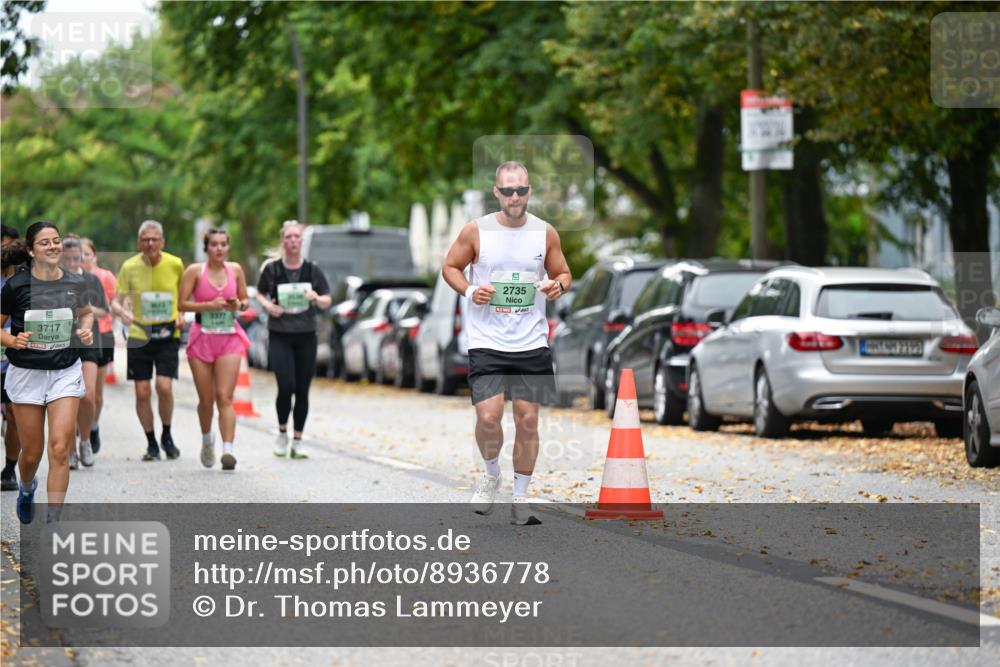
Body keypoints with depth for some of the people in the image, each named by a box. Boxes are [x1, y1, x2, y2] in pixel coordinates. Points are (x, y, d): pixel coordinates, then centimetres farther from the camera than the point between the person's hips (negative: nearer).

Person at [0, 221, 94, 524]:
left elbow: (85, 313, 21)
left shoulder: (74, 284, -1)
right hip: (26, 372, -1)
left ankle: (53, 524, -8)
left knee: (60, 449, -11)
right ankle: (26, 487, 45)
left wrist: (86, 331, 0)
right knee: (32, 453, 8)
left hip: (66, 373, 1)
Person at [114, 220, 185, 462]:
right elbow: (117, 301, -1)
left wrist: (180, 315, -3)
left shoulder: (175, 264, -4)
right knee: (142, 392, -1)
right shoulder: (130, 267, -4)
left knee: (164, 386, -15)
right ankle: (151, 443, 15)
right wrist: (122, 312, -23)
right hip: (139, 335, 1)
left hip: (167, 335, -1)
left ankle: (167, 436, 9)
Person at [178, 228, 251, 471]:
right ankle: (207, 440, 34)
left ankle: (228, 450, -19)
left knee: (225, 397, -10)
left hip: (229, 338, 1)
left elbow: (245, 300, 16)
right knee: (206, 399, 7)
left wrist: (238, 305, -7)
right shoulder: (195, 271, -3)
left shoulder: (235, 270, 5)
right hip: (202, 337, -1)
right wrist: (210, 305, -18)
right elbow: (183, 304, -7)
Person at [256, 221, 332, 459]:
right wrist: (267, 305, -8)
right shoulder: (272, 269, -1)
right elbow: (260, 293, 13)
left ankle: (297, 440, 15)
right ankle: (282, 432, 9)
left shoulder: (312, 270, 3)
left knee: (302, 390, 3)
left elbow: (327, 301, 8)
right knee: (286, 386, -15)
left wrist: (317, 299, -15)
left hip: (306, 335, 2)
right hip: (279, 336, -2)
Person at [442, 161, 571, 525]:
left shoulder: (546, 233, 2)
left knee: (528, 420, 2)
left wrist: (559, 286, -9)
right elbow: (450, 267, 7)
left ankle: (520, 499, 14)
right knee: (488, 416, -14)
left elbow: (563, 273, 14)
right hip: (487, 341, -2)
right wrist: (469, 291, -11)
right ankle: (491, 474, 16)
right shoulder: (476, 231, -4)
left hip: (532, 344, 2)